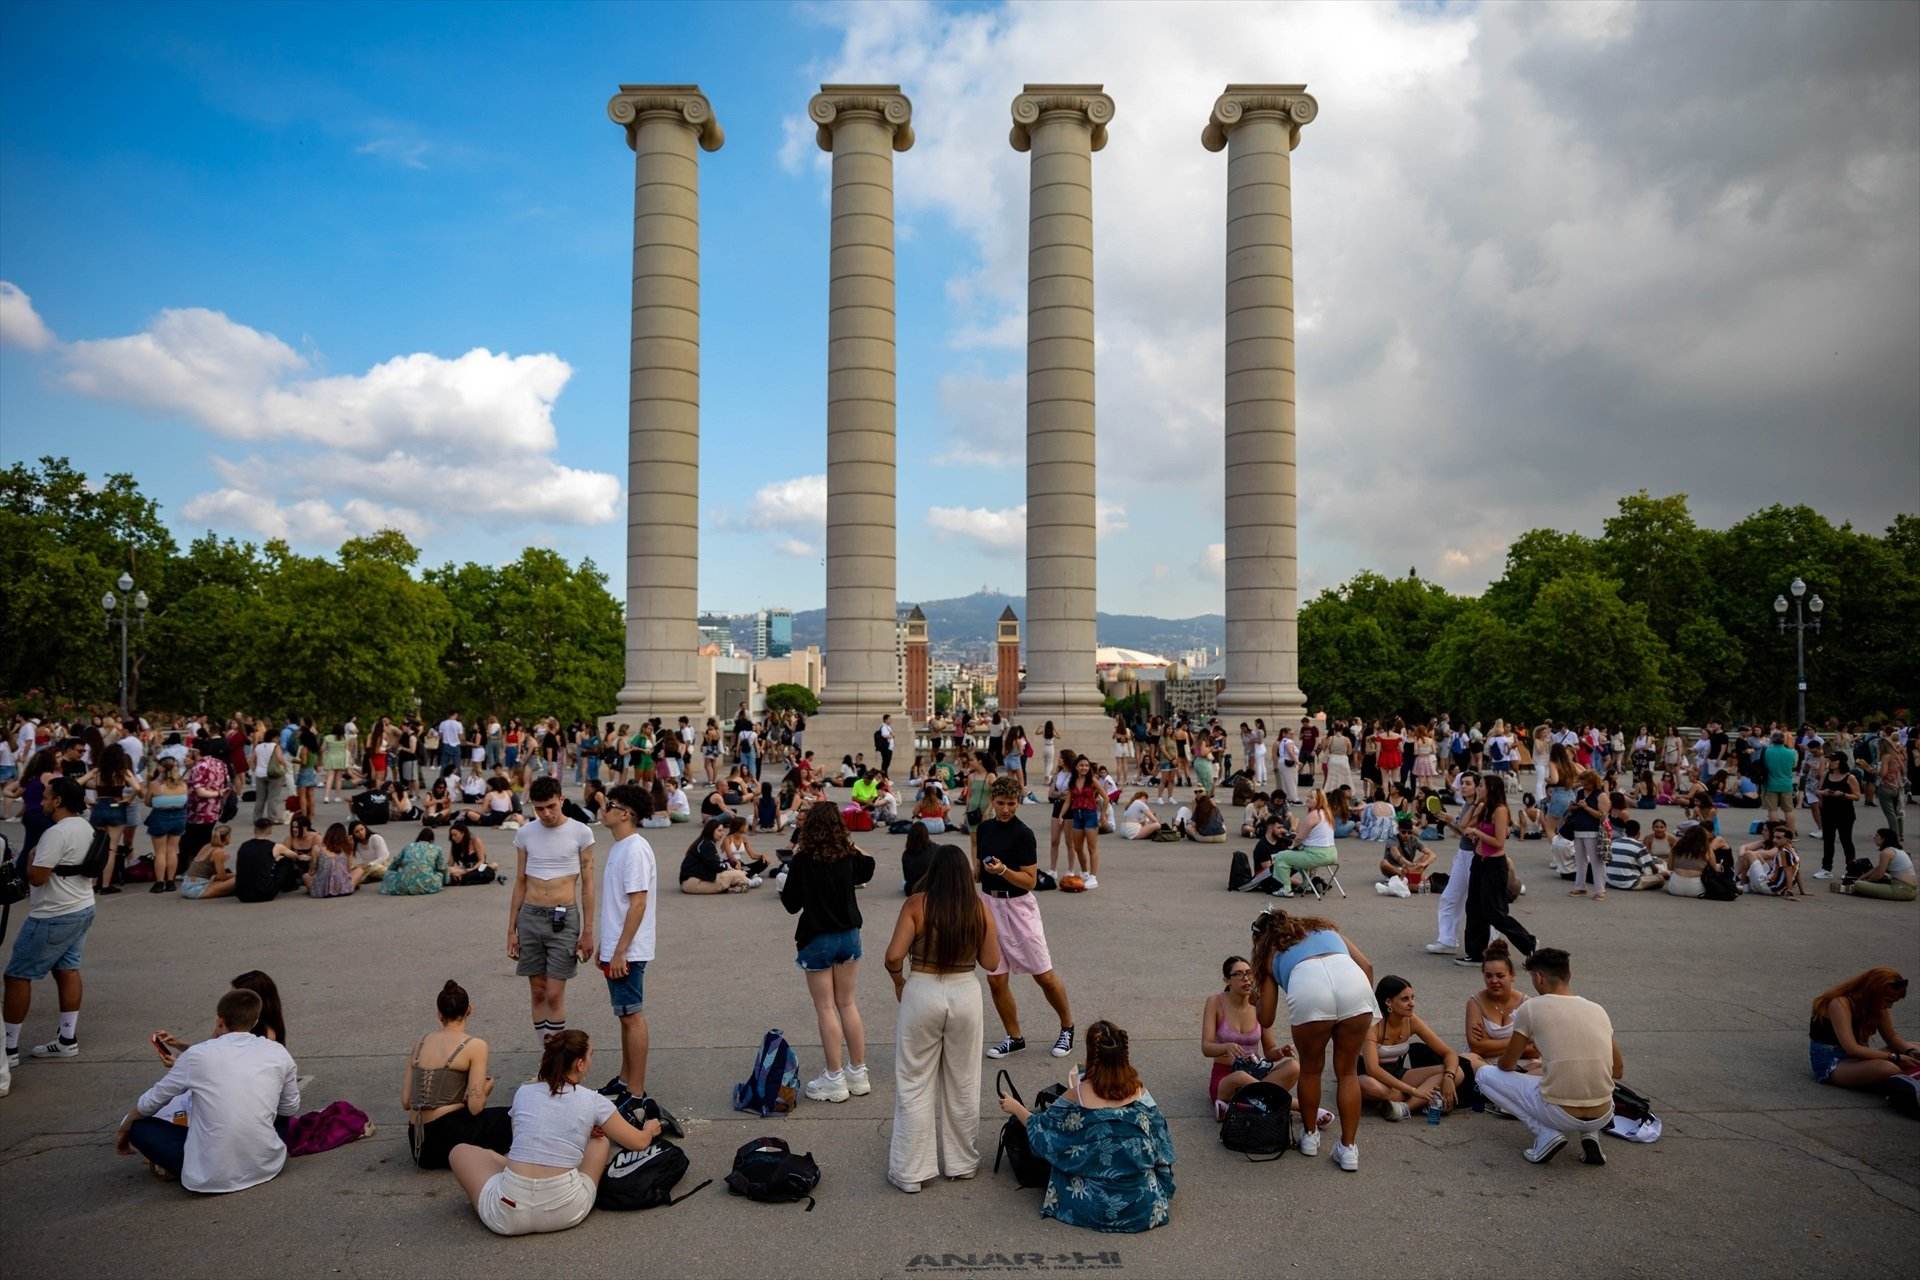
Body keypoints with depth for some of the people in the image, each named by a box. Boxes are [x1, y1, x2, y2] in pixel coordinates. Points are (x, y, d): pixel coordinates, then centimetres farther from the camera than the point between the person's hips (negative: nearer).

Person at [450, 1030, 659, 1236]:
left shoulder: (522, 1092, 9)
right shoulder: (594, 1102, 2)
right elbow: (640, 1143, 16)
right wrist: (650, 1129, 37)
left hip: (508, 1214, 1)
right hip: (566, 1212, -1)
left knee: (460, 1151, 25)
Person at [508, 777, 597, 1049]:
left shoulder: (580, 833, -4)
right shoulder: (525, 833, 5)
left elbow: (587, 884, -1)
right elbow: (520, 882, 11)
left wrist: (588, 931, -4)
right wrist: (511, 929, 9)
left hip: (564, 919, -3)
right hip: (530, 917, 4)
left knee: (555, 994, -5)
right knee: (537, 992, 9)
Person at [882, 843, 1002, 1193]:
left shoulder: (916, 904, -10)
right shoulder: (980, 908, -4)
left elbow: (893, 956, -15)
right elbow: (991, 962, 1)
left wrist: (899, 981, 5)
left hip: (922, 993, -2)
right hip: (965, 994, 2)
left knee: (914, 1085, 10)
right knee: (963, 1084, 17)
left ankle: (911, 1171, 17)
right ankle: (961, 1161, 30)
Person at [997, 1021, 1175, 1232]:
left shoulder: (1079, 1094, -11)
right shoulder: (1139, 1089, -6)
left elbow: (1042, 1128, 3)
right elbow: (1159, 1140, 4)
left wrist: (1015, 1109, 22)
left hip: (1093, 1205, -1)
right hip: (1143, 1205, 1)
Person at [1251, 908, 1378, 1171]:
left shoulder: (1270, 952, 31)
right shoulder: (1325, 927, 39)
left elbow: (1266, 1020, 28)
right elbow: (1366, 966, 23)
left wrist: (1256, 1001, 48)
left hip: (1308, 990, -2)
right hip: (1354, 982, 2)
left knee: (1311, 1069, 24)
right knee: (1347, 1071, 20)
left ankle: (1310, 1135, 38)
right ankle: (1348, 1148, 21)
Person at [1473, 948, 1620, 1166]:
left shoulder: (1531, 1008, -5)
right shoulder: (1598, 1010, 7)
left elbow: (1506, 1065, 6)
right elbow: (1618, 1071, 19)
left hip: (1560, 1114, -5)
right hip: (1602, 1117, 5)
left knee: (1484, 1074, 14)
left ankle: (1546, 1133, -1)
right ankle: (1590, 1136, 12)